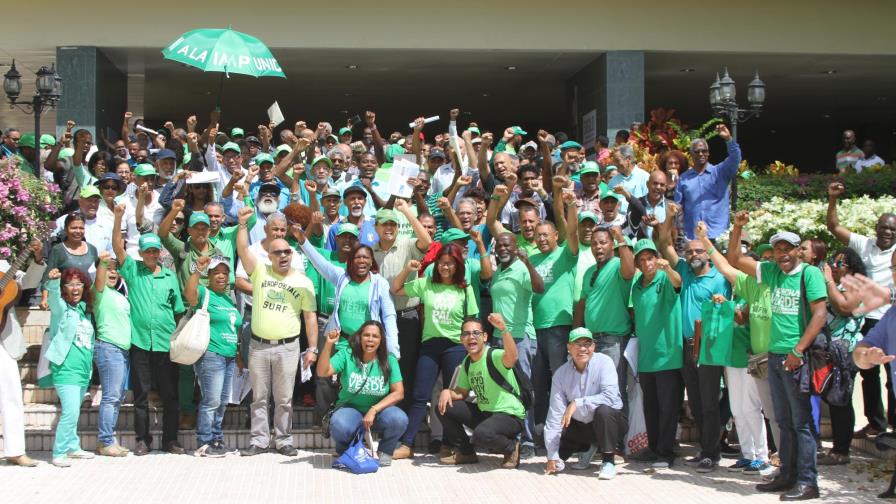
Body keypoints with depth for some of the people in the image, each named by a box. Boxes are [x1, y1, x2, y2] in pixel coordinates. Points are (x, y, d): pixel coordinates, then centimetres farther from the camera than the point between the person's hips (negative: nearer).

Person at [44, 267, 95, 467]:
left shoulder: (84, 309, 15)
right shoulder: (61, 307, -3)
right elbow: (53, 295, -26)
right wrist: (53, 281, -46)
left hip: (84, 370, 7)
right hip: (66, 369, -7)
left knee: (72, 412, 17)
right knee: (70, 412, -15)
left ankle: (72, 447, 27)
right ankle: (59, 454, -8)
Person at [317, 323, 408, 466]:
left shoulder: (388, 360, -5)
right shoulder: (347, 355, -5)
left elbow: (398, 393, -10)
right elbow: (322, 372, -17)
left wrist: (374, 410, -22)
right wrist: (328, 344, -30)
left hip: (379, 410, 1)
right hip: (350, 408, -1)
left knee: (399, 419, -31)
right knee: (339, 426, -35)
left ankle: (385, 451, 3)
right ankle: (345, 451, 4)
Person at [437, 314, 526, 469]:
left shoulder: (494, 356, -19)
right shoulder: (466, 362, 6)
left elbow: (511, 357, -43)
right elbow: (461, 393, 14)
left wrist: (503, 329, -59)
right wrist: (447, 392, -10)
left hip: (510, 415, -8)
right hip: (483, 413, 8)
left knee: (482, 434, -36)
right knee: (443, 407, -1)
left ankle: (511, 448, -2)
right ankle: (466, 452, 14)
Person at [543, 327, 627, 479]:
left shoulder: (603, 362, -16)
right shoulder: (560, 374, -9)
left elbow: (610, 397, -29)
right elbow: (555, 414, -12)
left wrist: (577, 403, -32)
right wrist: (552, 456, -16)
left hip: (609, 421, -4)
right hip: (580, 426, 4)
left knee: (603, 411, -35)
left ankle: (608, 461, -17)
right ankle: (587, 448, 21)